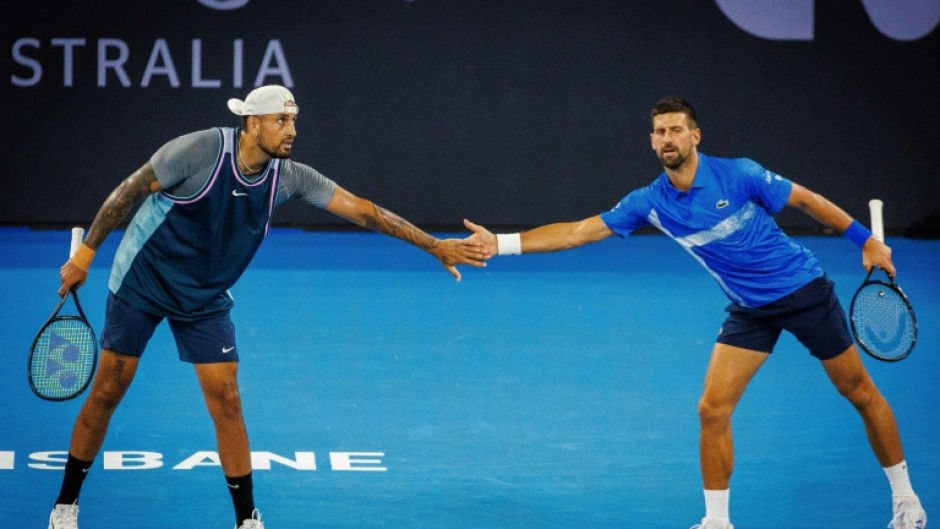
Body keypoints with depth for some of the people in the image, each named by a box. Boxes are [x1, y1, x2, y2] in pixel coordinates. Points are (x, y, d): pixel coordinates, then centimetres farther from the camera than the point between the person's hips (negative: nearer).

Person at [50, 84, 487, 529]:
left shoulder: (288, 176, -12)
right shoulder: (200, 150, -25)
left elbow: (362, 210, -11)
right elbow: (128, 192, -17)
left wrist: (436, 246, -14)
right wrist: (85, 254, -16)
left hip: (206, 298, 4)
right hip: (142, 280, -4)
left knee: (225, 400, -3)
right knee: (108, 390, 0)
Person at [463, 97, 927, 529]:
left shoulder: (739, 175, -19)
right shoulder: (649, 202, -9)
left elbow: (806, 200, -7)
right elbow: (577, 232, -9)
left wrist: (866, 240, -4)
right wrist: (502, 243, -17)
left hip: (804, 291, -3)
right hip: (749, 311, 3)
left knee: (860, 393, 6)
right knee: (712, 411, -9)